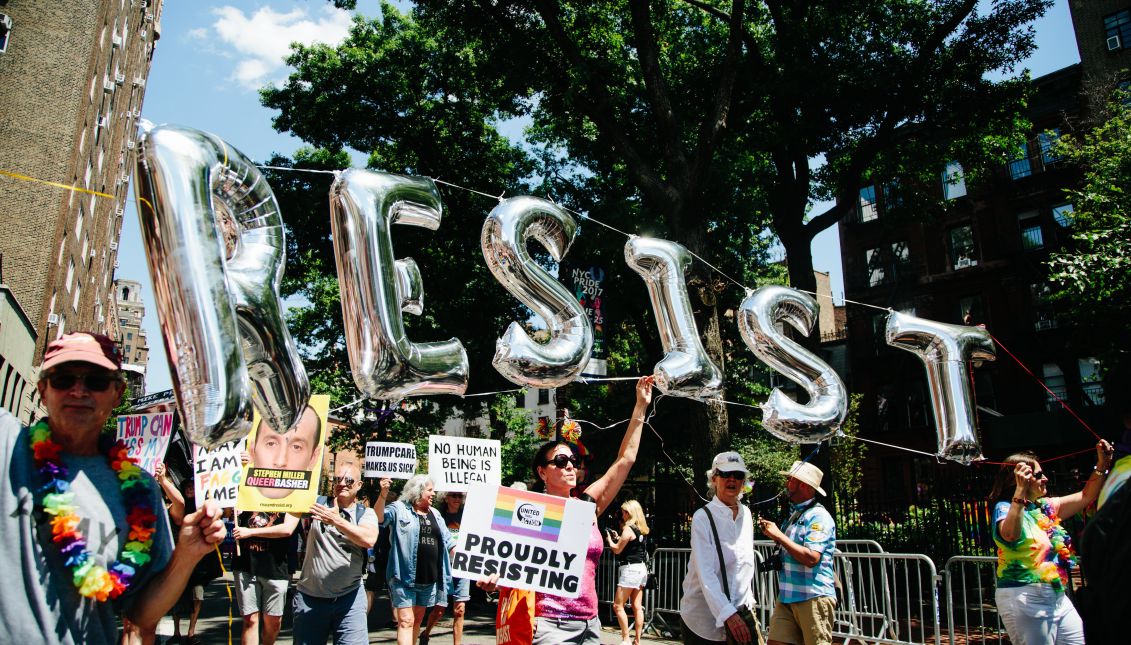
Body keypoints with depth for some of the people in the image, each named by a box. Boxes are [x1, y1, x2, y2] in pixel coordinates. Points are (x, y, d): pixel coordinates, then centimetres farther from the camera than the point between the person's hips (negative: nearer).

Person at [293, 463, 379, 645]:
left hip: (349, 598, -1)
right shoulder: (318, 503, 4)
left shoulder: (366, 513, 1)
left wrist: (337, 521, -29)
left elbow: (369, 540, -19)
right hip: (310, 597, 1)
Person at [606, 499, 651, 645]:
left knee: (618, 606, -3)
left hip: (630, 569, -9)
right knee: (637, 607, 9)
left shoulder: (628, 528, -13)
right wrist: (618, 537, 15)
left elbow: (617, 550, -10)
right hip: (641, 568, 9)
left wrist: (609, 539, 6)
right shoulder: (642, 529, 12)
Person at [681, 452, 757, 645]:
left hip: (739, 613, 5)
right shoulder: (702, 518, -14)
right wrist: (728, 614, -30)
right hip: (705, 618, -5)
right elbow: (706, 573, -22)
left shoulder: (746, 514, 7)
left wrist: (748, 599, 14)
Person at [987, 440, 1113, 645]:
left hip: (1057, 597, 9)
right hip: (1024, 598, -8)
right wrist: (1021, 490, -41)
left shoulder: (1046, 507, 12)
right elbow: (1010, 535, -36)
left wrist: (1103, 464, 12)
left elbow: (1086, 497, 22)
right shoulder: (1004, 508, -13)